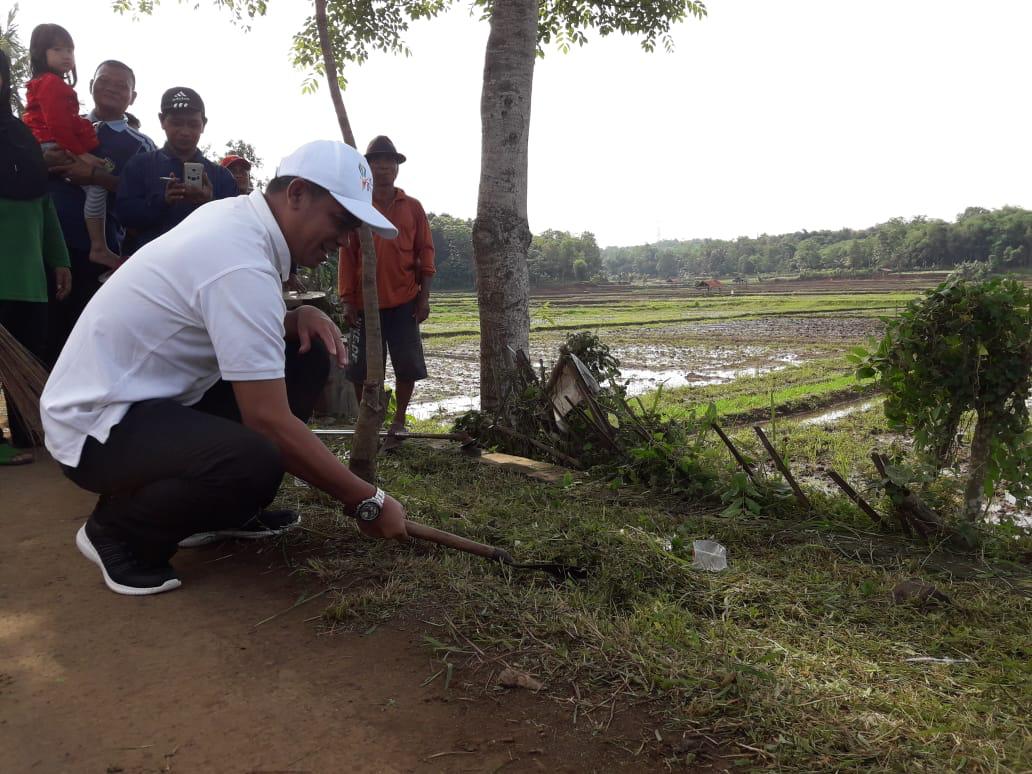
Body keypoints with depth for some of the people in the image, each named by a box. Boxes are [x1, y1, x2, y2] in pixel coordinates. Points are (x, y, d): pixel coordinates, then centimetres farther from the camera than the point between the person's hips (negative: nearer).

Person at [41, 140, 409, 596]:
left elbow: (241, 326, 18)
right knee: (256, 461, -36)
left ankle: (225, 509, 11)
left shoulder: (235, 216, 2)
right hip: (98, 424, -10)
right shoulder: (242, 264, -27)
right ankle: (116, 528, -4)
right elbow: (270, 422, -29)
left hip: (148, 394, 10)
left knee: (308, 352, 1)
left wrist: (299, 316, -5)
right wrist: (367, 502, -21)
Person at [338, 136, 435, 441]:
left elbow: (425, 252, 6)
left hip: (404, 301, 0)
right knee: (362, 366, 3)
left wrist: (424, 297, -2)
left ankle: (399, 421, 15)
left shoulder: (412, 207, 8)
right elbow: (347, 255, 4)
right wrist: (347, 301, -2)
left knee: (408, 365, 1)